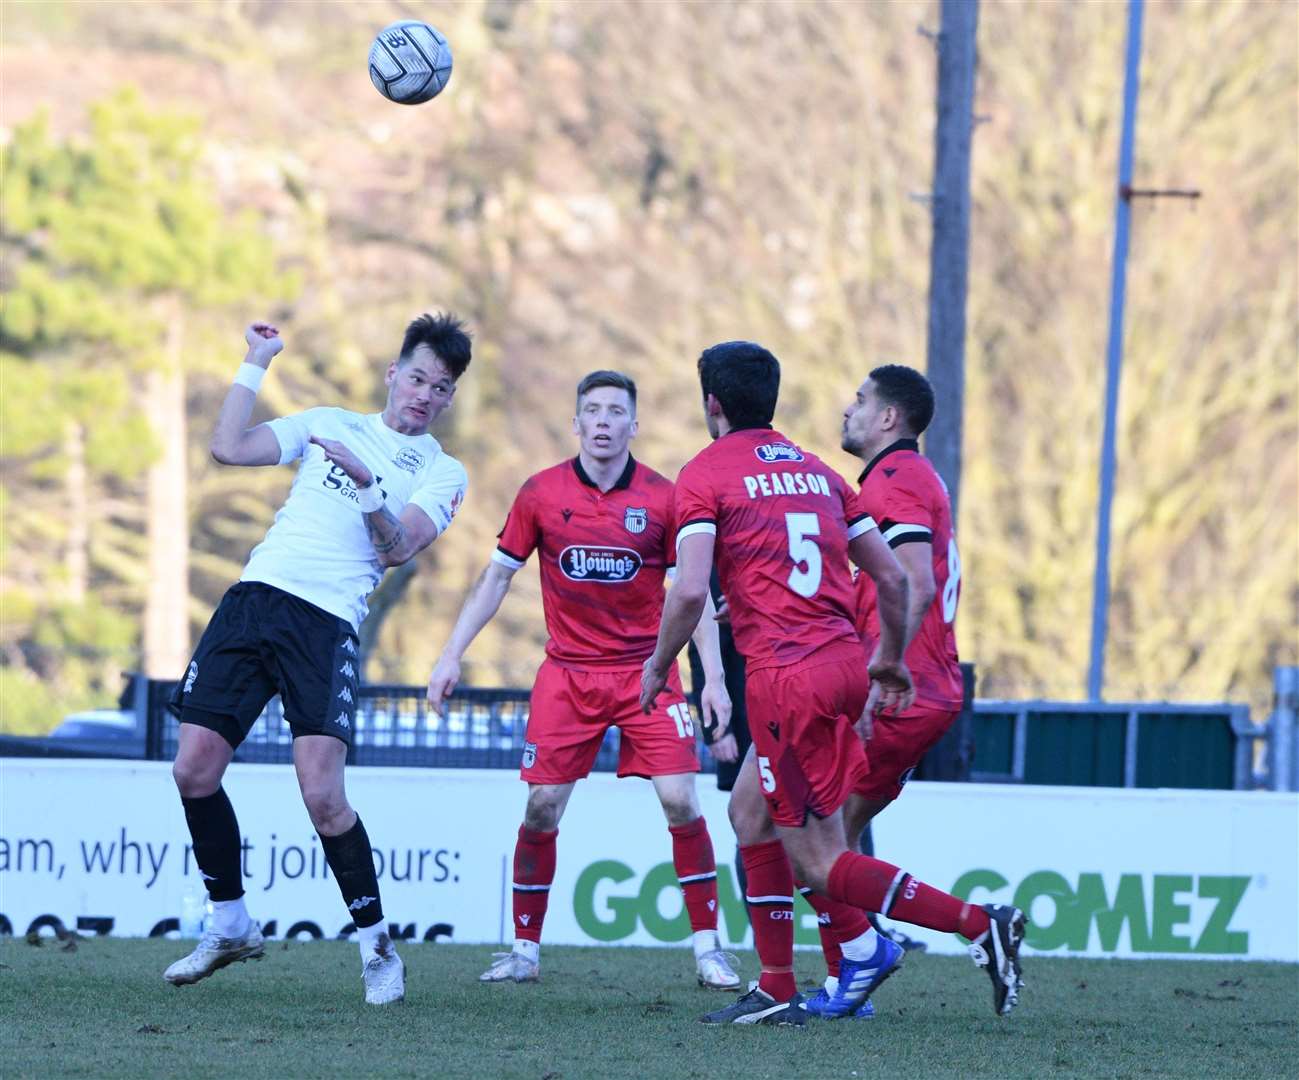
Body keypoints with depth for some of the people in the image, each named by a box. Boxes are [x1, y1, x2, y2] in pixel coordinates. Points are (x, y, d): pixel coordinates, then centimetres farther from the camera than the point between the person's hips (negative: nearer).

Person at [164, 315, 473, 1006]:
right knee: (194, 768, -3)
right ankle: (230, 926, 15)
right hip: (253, 600, 4)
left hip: (328, 624, -4)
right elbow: (228, 448, 9)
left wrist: (366, 484, -21)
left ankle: (376, 946, -3)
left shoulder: (443, 474, 9)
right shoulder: (331, 426, 18)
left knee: (322, 794, -17)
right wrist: (256, 362, 9)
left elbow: (398, 550, -7)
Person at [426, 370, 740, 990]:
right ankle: (524, 949, 7)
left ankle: (708, 947, -1)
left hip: (647, 671, -1)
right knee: (541, 806, -5)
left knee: (680, 802, -11)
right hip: (566, 674, 1)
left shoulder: (664, 498, -4)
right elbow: (497, 577, 6)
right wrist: (452, 654, 0)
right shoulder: (541, 494, -1)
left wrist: (714, 676, -6)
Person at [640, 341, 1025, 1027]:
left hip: (785, 675, -7)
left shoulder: (706, 474, -1)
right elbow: (892, 576, 16)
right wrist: (890, 662, 31)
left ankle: (979, 924, -12)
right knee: (751, 810, 22)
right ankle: (776, 990, 20)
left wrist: (657, 666, 3)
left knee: (816, 863, -1)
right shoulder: (816, 471, 17)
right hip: (844, 663, 7)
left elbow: (690, 590, -13)